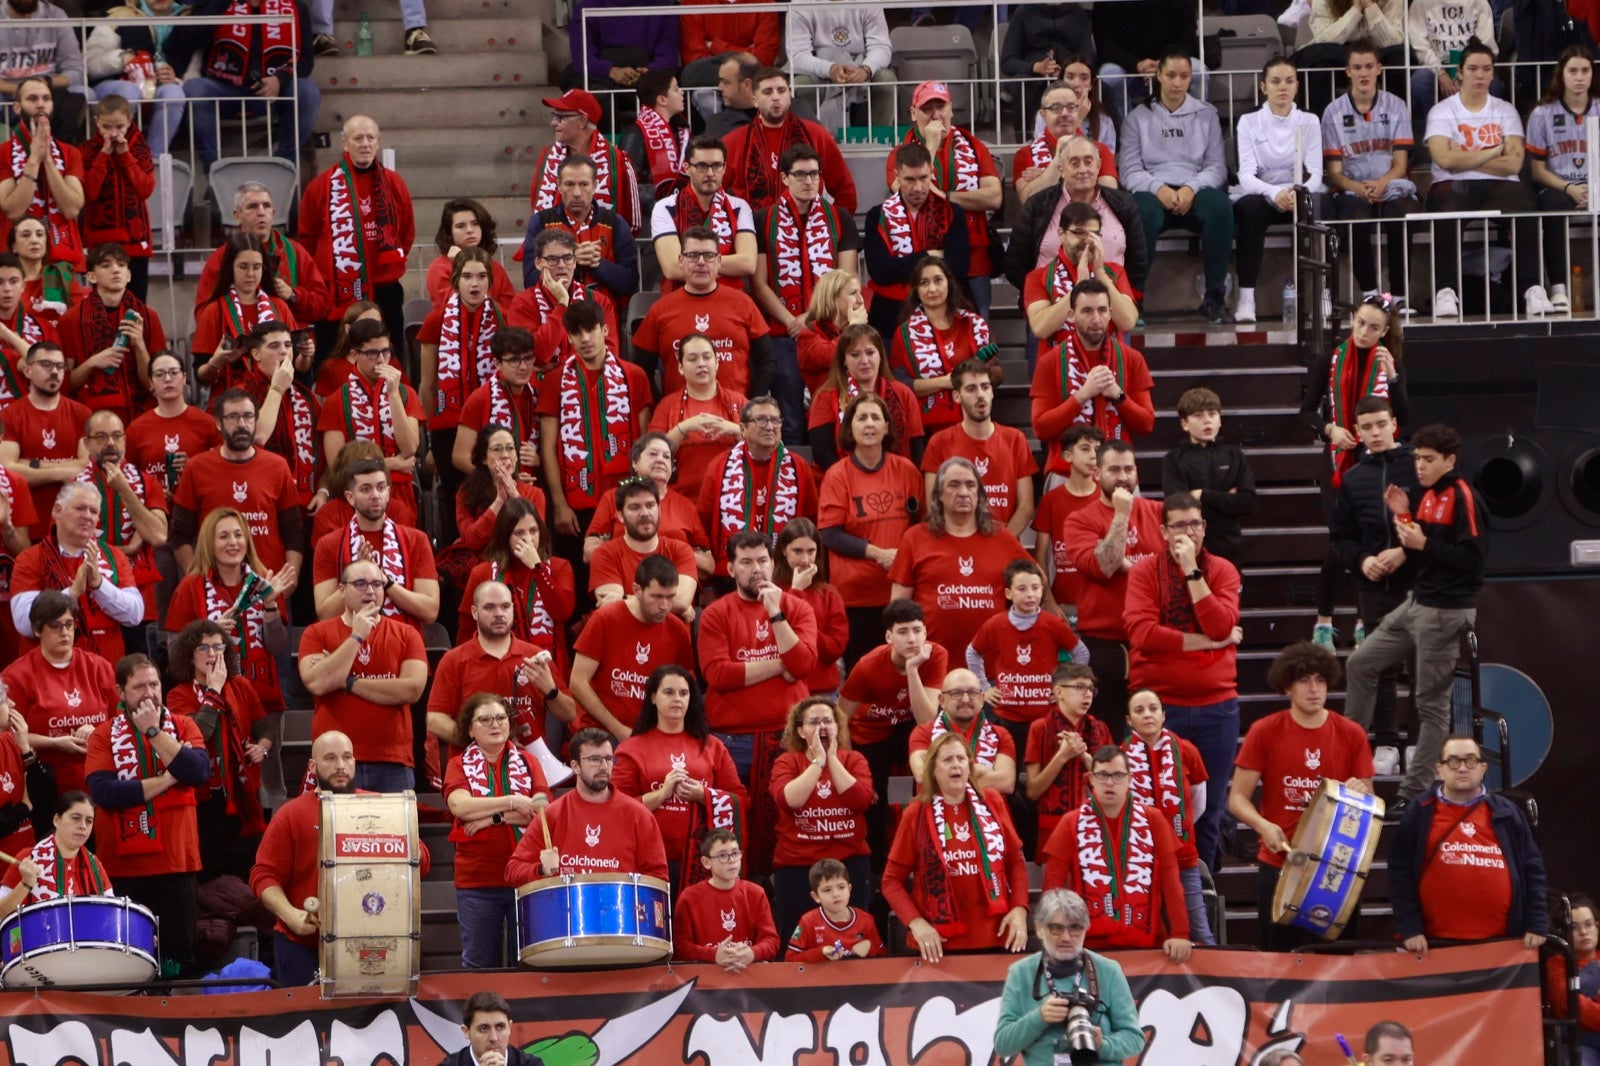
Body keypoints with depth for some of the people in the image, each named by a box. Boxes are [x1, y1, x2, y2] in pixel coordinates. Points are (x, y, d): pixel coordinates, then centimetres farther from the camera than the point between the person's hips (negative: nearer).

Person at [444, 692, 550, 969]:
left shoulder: (527, 764, 10)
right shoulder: (459, 766, 7)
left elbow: (541, 809, -5)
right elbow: (459, 805, -12)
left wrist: (491, 817, -13)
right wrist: (513, 803, -13)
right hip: (477, 881, 0)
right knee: (479, 966, 3)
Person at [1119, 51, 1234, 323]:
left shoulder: (1206, 115, 18)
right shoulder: (1138, 118, 14)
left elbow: (1217, 167, 8)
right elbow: (1129, 170, 3)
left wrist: (1191, 188, -13)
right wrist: (1158, 188, -17)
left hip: (1194, 191, 1)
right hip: (1152, 190, -1)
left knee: (1221, 208, -35)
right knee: (1143, 213, -40)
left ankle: (1214, 298, -27)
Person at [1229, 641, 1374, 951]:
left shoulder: (1352, 735, 1)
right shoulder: (1265, 732, -2)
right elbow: (1238, 798, -1)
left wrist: (1359, 793, -15)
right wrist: (1263, 826, -20)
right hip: (1279, 866, -1)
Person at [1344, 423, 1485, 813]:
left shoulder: (1463, 498, -14)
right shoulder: (1426, 497, 12)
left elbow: (1472, 557, -21)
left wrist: (1424, 543, -21)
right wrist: (1402, 517, 3)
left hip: (1446, 612, -9)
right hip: (1416, 604, 9)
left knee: (1431, 701, -3)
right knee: (1361, 661, 12)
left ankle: (1415, 790, 2)